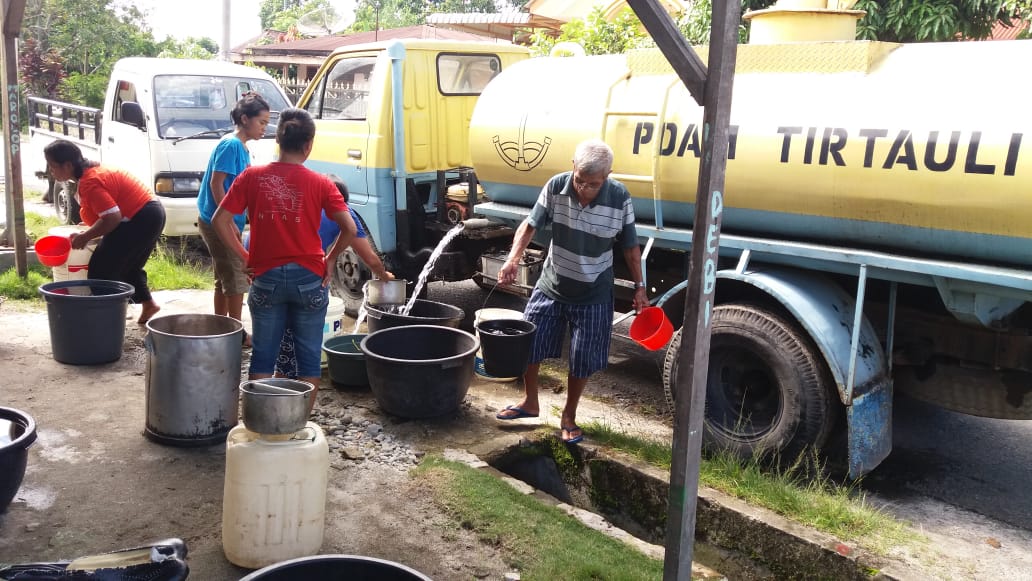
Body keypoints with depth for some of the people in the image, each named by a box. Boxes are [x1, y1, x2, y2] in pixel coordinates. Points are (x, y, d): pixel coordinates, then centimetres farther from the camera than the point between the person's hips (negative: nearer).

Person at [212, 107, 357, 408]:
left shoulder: (252, 177, -3)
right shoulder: (320, 184, -7)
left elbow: (220, 220, -5)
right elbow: (349, 229, -12)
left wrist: (244, 255, 4)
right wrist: (328, 260, 1)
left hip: (266, 278, 1)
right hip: (309, 279, -1)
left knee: (263, 355, 13)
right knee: (309, 357, 10)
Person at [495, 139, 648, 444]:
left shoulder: (619, 198, -17)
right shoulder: (556, 187, -17)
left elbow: (630, 245, -4)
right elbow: (530, 224, -8)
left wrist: (639, 287, -2)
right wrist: (512, 259, -22)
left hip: (593, 295, -2)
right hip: (551, 286, 2)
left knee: (582, 360, 6)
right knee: (526, 344, 11)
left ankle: (569, 416, 30)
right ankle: (530, 403, 36)